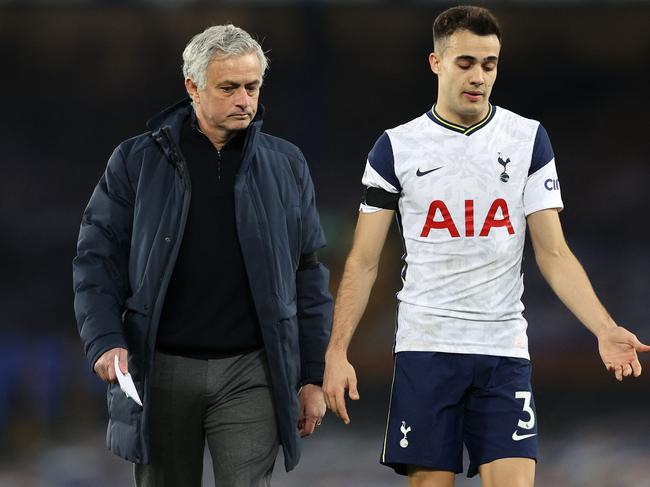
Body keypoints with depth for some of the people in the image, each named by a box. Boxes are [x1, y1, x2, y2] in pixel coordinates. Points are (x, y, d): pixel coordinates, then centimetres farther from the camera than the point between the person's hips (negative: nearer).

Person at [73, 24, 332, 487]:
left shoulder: (286, 165, 8)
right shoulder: (137, 161, 4)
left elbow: (308, 274, 9)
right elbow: (98, 257, 3)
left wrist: (313, 376, 5)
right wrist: (104, 339, -12)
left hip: (250, 373, 0)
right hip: (161, 371, 0)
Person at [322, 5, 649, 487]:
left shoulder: (529, 139, 5)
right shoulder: (396, 148, 3)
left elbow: (553, 254, 4)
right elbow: (364, 261, 4)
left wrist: (605, 329, -11)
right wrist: (338, 351, -6)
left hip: (504, 351, 0)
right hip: (425, 350, 0)